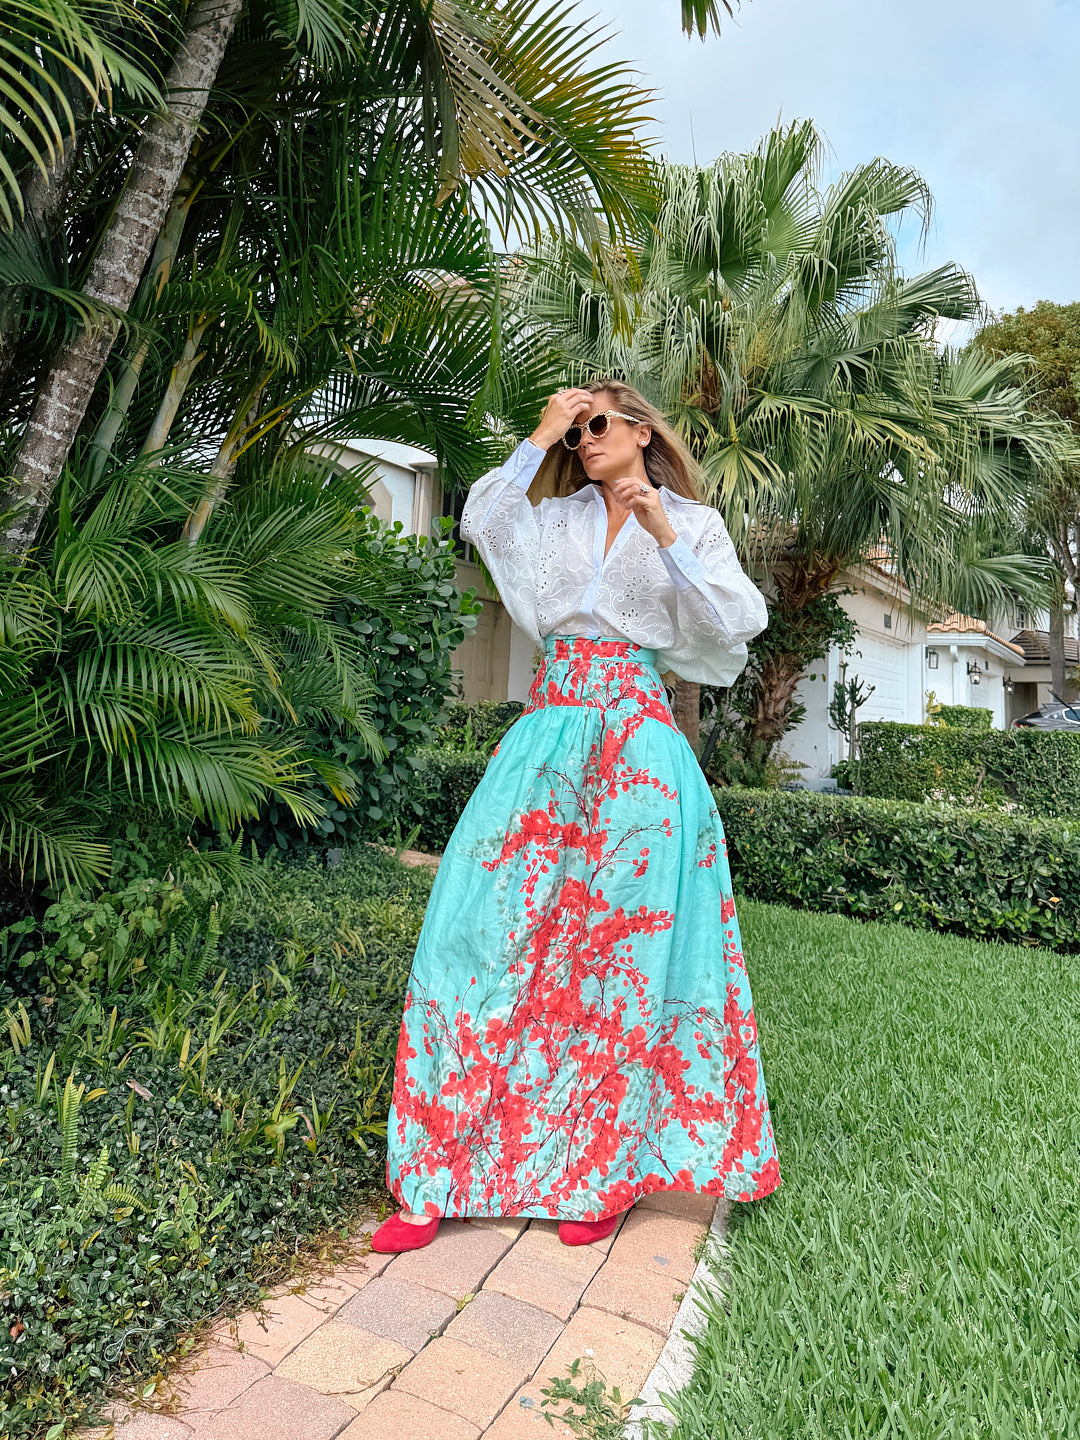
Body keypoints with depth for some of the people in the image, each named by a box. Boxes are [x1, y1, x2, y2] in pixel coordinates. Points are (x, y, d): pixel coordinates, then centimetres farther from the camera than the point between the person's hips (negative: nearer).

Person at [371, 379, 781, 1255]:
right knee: (494, 924, -5)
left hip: (636, 743, -2)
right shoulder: (556, 516, 18)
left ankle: (604, 1169, 15)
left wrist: (666, 535, -10)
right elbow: (480, 522, 0)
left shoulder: (693, 523, 11)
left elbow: (740, 623, -2)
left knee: (621, 942, -1)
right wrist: (539, 440, 4)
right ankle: (441, 1176, 5)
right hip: (549, 732, 3)